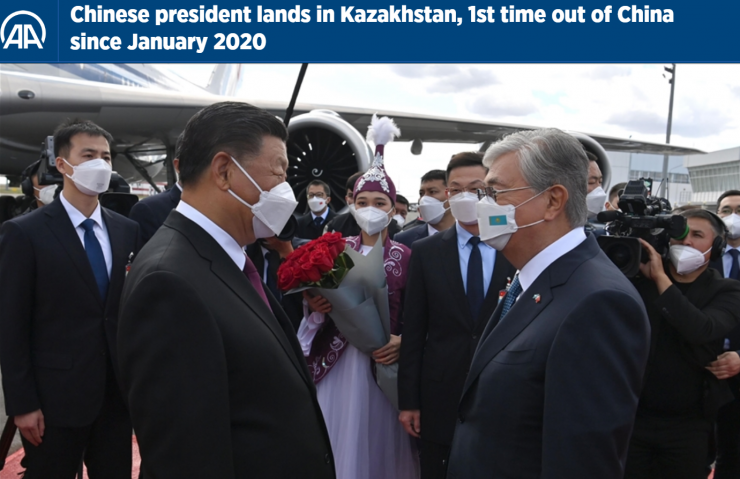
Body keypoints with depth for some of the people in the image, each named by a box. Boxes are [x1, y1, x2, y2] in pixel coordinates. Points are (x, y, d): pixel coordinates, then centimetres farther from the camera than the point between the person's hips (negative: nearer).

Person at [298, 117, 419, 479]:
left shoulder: (405, 257, -2)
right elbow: (316, 302, 7)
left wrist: (403, 341, -19)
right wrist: (315, 307, -15)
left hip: (384, 364, -1)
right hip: (337, 364, 2)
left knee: (380, 442, 8)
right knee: (338, 439, 8)